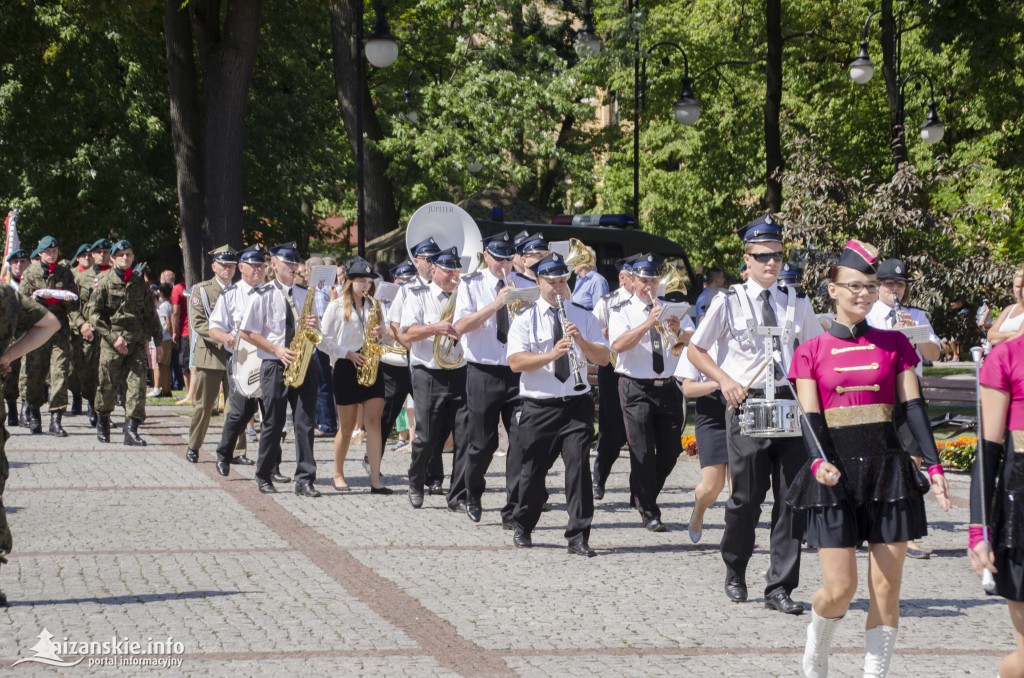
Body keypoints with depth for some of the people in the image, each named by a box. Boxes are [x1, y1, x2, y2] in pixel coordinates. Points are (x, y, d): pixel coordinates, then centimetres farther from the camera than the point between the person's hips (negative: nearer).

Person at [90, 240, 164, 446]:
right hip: (111, 343, -2)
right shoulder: (104, 281, 0)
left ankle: (131, 429, -11)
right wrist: (113, 337, -12)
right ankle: (102, 423, 30)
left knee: (137, 384, -10)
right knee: (108, 386, 7)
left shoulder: (139, 283, 12)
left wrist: (158, 342, 15)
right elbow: (94, 314, -4)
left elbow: (150, 314, 18)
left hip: (137, 342, 2)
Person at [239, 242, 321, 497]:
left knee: (305, 422, -3)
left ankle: (305, 480, -3)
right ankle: (264, 477, 16)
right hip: (275, 366, -3)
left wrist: (315, 325, -5)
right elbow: (248, 333, -4)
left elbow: (314, 332, 19)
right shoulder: (264, 295, -1)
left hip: (304, 364, 3)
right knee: (274, 423, 2)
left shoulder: (305, 294, 13)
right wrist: (277, 350, -13)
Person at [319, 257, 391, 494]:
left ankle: (375, 479, -11)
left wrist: (380, 334, -5)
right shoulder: (337, 306, -1)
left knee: (374, 422, -7)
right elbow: (324, 340, -4)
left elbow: (382, 336, 18)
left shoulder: (374, 306, 12)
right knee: (347, 426, 4)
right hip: (346, 368, -3)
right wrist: (348, 354, -13)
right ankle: (338, 474, 20)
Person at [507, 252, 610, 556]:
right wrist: (552, 354, -25)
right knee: (533, 469, 7)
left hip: (577, 404, 1)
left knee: (578, 466, -10)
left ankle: (579, 537, -9)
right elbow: (515, 362, -12)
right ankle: (522, 528, 30)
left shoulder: (583, 317, 9)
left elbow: (604, 358, 2)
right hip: (539, 406, -1)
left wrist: (581, 341, -16)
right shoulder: (524, 319, 1)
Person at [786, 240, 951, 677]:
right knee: (839, 588, -6)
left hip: (887, 471, 2)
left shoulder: (894, 345, 8)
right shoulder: (812, 352, 4)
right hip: (836, 475, -2)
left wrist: (934, 464, -7)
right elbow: (810, 417, -3)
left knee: (886, 589, -1)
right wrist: (818, 461, -22)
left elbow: (913, 407, 4)